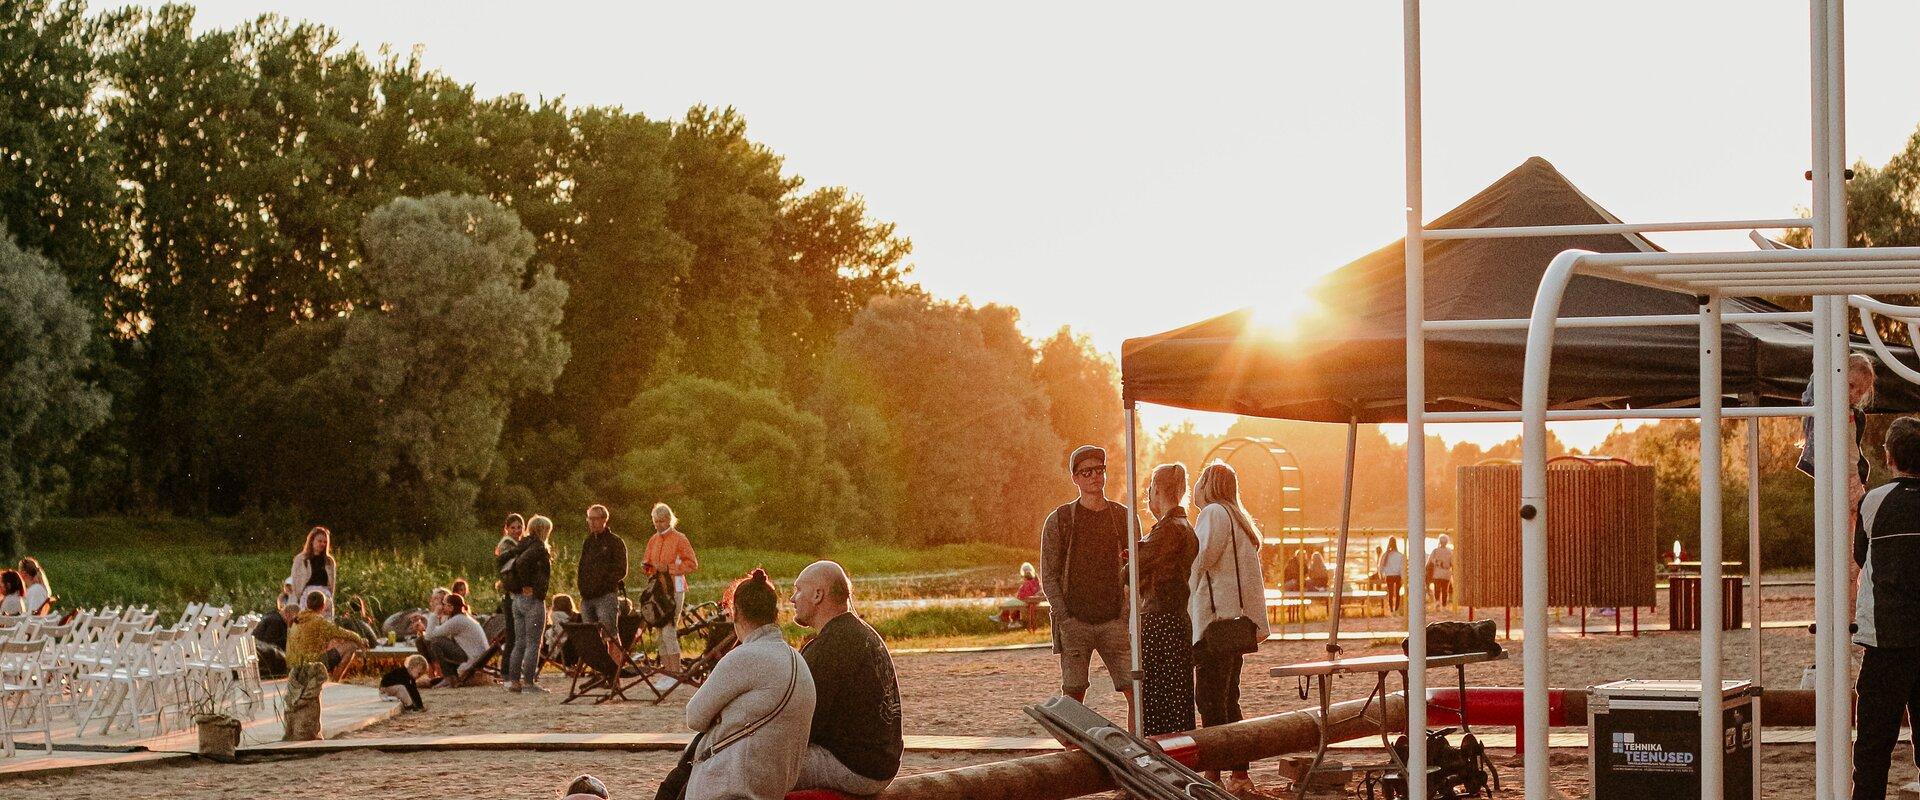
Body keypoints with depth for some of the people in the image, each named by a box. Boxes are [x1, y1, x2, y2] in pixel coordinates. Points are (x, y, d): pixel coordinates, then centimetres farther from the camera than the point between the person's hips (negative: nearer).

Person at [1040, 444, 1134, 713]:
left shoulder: (1124, 517, 9)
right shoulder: (1059, 520, 4)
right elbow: (1048, 575, 3)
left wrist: (1126, 613, -2)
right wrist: (1065, 618, -8)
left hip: (1114, 621, 1)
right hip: (1074, 623, -1)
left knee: (1136, 690, -7)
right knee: (1073, 695, 0)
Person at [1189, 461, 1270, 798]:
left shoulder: (1213, 514, -8)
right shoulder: (1241, 520, 22)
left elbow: (1199, 562, -16)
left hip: (1215, 619, -10)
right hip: (1237, 620, 10)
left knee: (1211, 702, -8)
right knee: (1227, 701, 14)